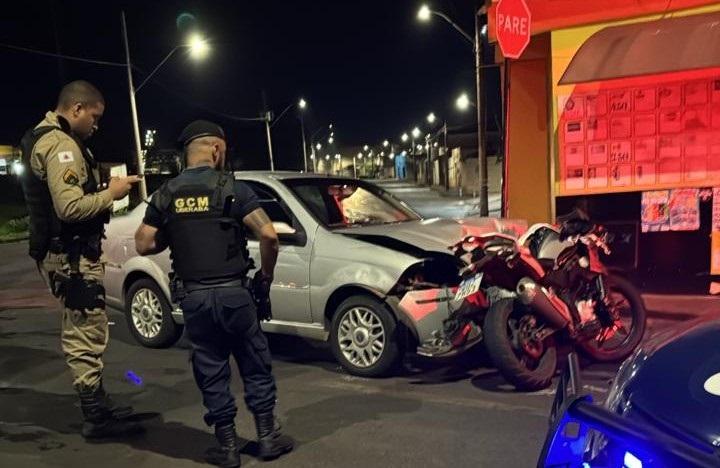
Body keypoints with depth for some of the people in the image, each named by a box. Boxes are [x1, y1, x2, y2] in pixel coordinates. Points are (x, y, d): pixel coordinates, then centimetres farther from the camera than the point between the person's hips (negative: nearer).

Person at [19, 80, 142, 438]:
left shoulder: (45, 138, 17)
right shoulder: (61, 144, -18)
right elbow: (70, 207, -27)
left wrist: (103, 190, 11)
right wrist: (110, 193, -15)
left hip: (65, 252, 11)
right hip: (72, 255, -11)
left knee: (83, 335, 18)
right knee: (85, 337, -4)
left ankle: (99, 405, 31)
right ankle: (97, 419, 6)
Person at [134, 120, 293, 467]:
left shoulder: (165, 194, 4)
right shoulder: (233, 189, -7)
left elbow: (143, 245, 4)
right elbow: (268, 236, -16)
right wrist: (265, 278, -2)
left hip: (193, 297, 3)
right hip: (233, 293, -3)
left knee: (212, 373, 13)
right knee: (255, 367, 13)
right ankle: (268, 437, 22)